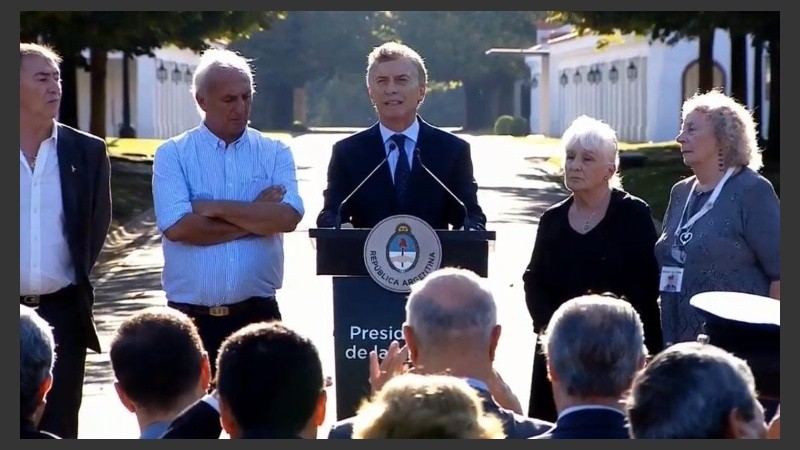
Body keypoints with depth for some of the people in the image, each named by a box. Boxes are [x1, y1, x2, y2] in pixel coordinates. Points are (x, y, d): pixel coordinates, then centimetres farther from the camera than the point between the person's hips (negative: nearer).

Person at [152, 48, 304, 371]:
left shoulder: (275, 154, 7)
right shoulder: (172, 155, 2)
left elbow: (287, 217, -10)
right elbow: (177, 227, -13)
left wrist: (214, 208, -11)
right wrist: (256, 217, -7)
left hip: (256, 314, 1)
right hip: (191, 318, -1)